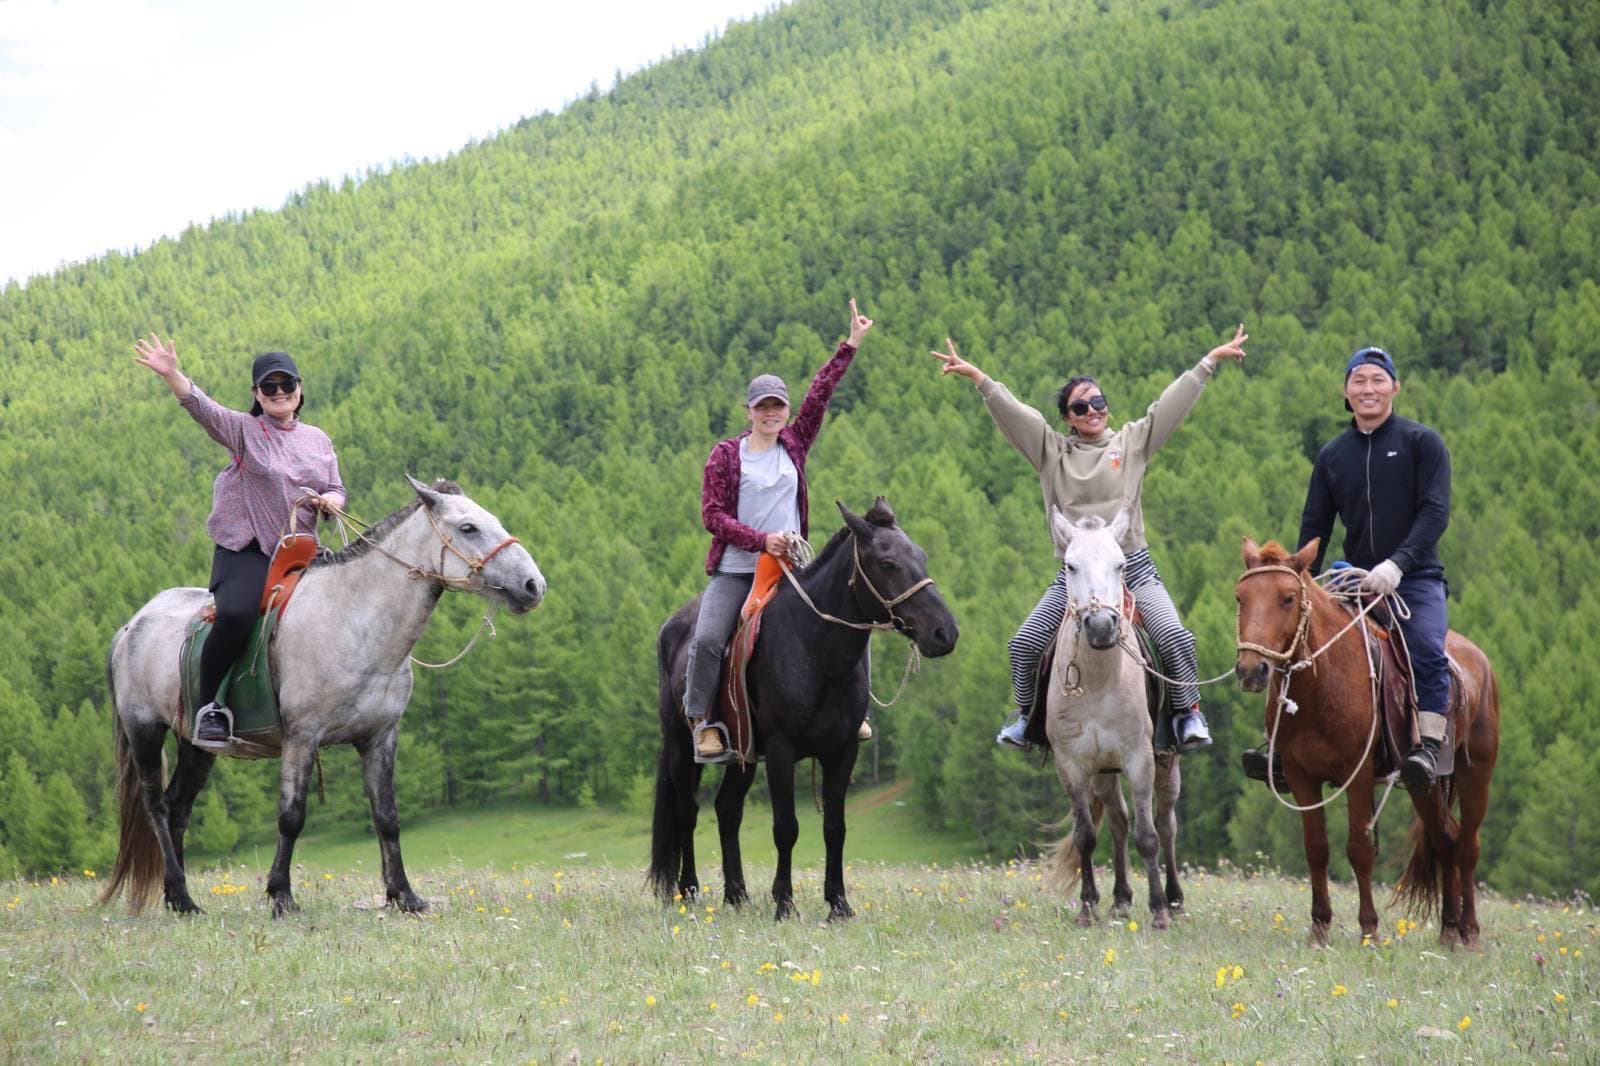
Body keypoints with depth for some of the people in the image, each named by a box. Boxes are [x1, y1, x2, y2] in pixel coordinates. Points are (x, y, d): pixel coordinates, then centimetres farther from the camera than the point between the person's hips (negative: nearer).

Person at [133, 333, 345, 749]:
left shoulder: (318, 440, 16)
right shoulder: (242, 431, 3)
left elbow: (337, 492, 18)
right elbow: (202, 408, -14)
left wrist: (330, 500, -8)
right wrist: (172, 375, -32)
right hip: (245, 550, -5)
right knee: (235, 615, -31)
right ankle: (208, 704, -15)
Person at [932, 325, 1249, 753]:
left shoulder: (1133, 441, 8)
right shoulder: (1052, 451, 8)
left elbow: (1173, 403, 5)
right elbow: (1010, 411, 1)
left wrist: (1211, 359, 2)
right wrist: (975, 376, -9)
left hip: (1133, 565, -1)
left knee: (1176, 638, -19)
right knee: (1023, 645, -9)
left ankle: (1188, 714, -3)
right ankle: (1024, 715, 11)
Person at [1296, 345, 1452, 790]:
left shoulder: (1422, 443, -2)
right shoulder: (1332, 455, 11)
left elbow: (1435, 512, -12)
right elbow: (1314, 525, 14)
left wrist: (1397, 563, -26)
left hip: (1415, 577, -4)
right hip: (1357, 581, 4)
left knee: (1427, 650, -28)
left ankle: (1429, 748, -30)